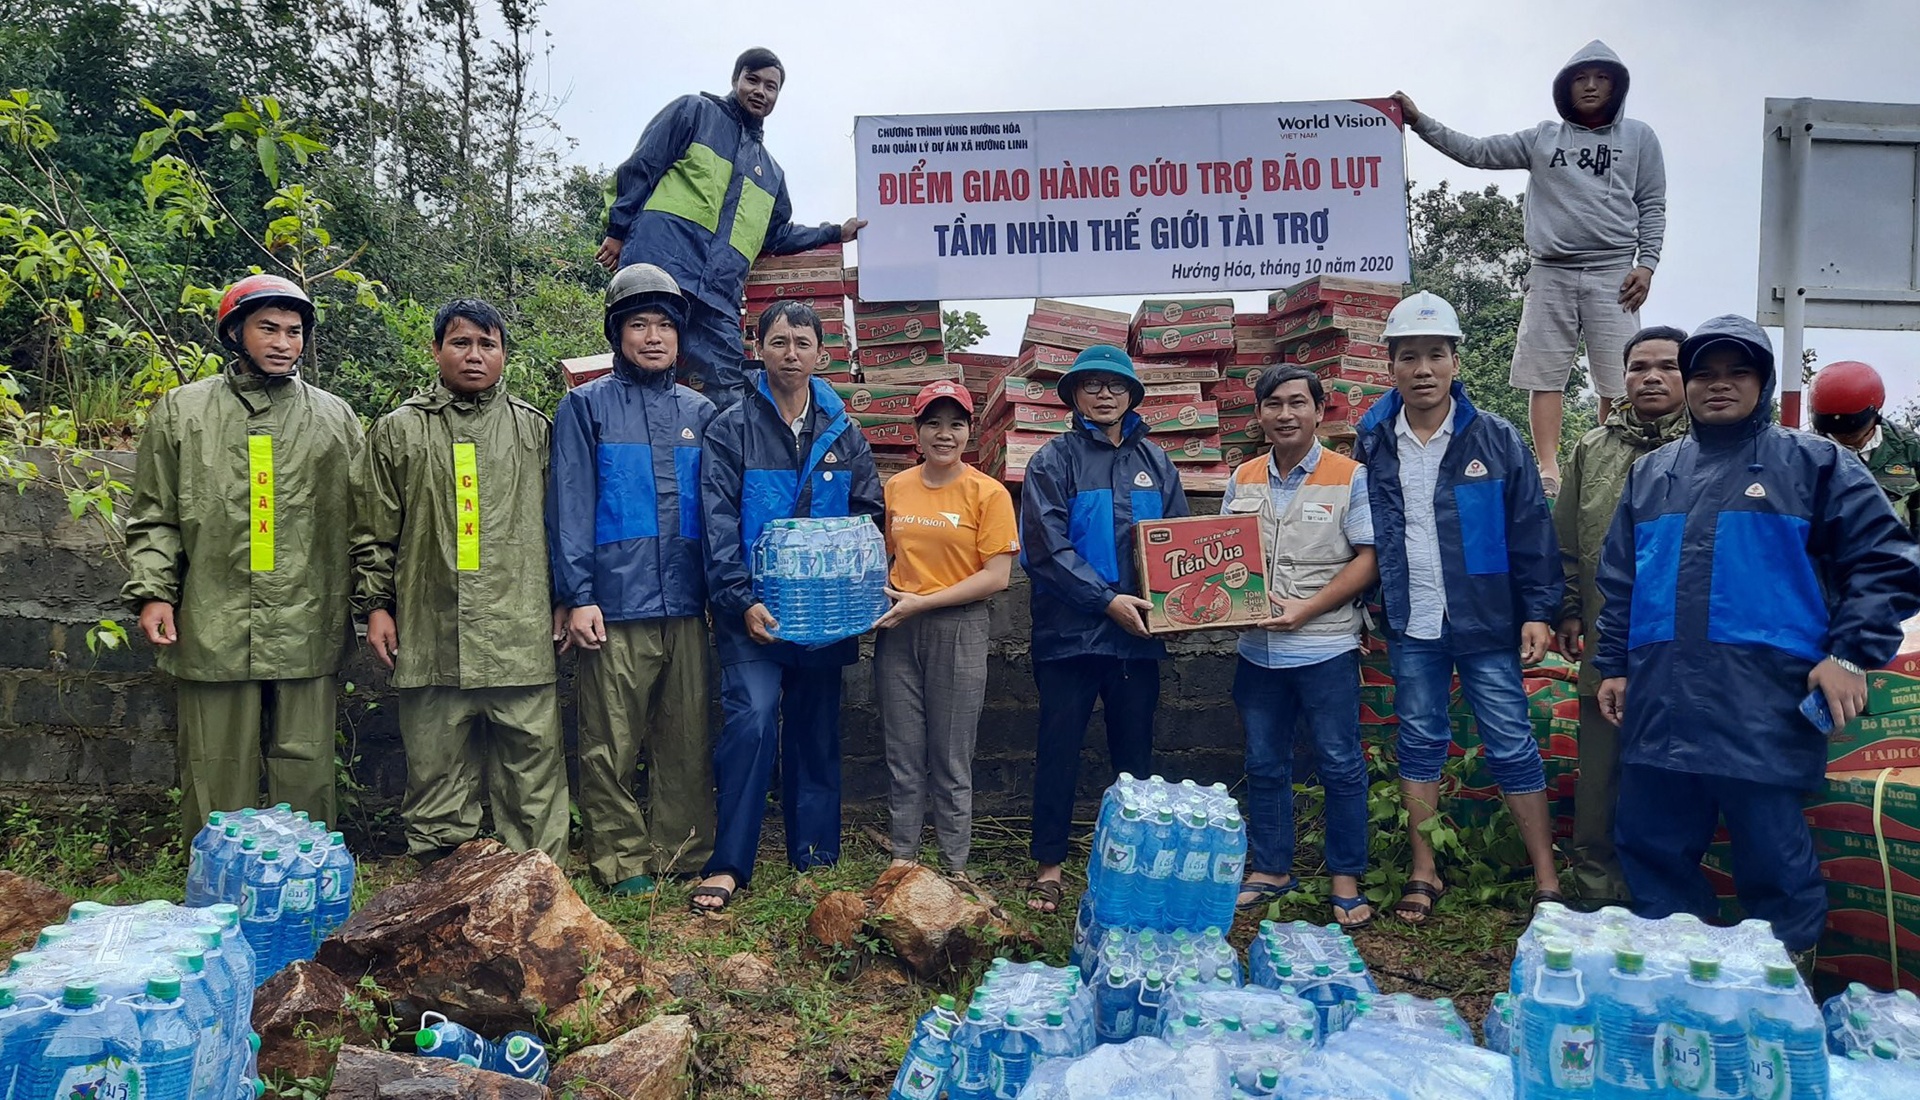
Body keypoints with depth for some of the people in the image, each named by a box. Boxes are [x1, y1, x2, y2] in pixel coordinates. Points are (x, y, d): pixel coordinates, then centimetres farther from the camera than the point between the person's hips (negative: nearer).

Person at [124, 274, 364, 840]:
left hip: (307, 630, 1)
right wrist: (152, 591, -2)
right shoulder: (181, 411, 10)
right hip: (212, 630, 0)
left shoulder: (335, 418, 11)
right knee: (216, 776, 5)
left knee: (306, 773, 6)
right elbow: (153, 517, 10)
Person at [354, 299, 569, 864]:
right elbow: (374, 532, 11)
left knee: (533, 766, 3)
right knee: (435, 769, 7)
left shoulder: (535, 429, 12)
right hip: (431, 636, 0)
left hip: (523, 636, 0)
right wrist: (375, 604, 5)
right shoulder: (399, 430, 10)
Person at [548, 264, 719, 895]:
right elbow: (570, 507, -1)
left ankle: (684, 854, 18)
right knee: (612, 744, 0)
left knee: (688, 739, 6)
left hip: (686, 606, 3)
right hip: (615, 606, -3)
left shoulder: (698, 412, 16)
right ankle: (620, 861, 11)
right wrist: (577, 596, -9)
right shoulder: (586, 406, 5)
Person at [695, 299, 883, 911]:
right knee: (752, 719, -15)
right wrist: (741, 601, -17)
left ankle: (815, 856, 20)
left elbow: (869, 513, 11)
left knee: (817, 729, 9)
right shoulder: (732, 429, 1)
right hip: (752, 610, -3)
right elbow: (719, 524, -6)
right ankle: (729, 865, -6)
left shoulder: (842, 432, 12)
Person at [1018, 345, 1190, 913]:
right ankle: (1049, 864, 15)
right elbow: (1045, 549, -11)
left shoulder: (1154, 460, 10)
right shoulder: (1055, 460, -3)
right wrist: (1107, 599, -17)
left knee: (1135, 750, 13)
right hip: (1070, 629, -3)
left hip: (1138, 633, 4)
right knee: (1058, 750, 3)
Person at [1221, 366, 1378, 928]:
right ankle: (1269, 870, 27)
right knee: (1264, 766, 13)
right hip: (1257, 649, 5)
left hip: (1326, 649, -4)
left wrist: (1306, 609, -16)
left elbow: (1368, 559, -8)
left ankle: (1346, 880, 16)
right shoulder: (1243, 481, 9)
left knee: (1340, 766, 3)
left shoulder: (1350, 477, -4)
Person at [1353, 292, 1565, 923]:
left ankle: (1546, 883, 14)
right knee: (1419, 744, 10)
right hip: (1409, 627, 2)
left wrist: (1540, 611, -7)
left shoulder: (1496, 439, -3)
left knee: (1512, 746, 3)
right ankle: (1424, 875, 22)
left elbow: (1530, 532, -3)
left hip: (1486, 623, -2)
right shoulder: (1373, 444, 3)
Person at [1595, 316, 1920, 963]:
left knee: (1773, 860, 2)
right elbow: (1619, 579, 19)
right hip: (1660, 708, 5)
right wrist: (1613, 664, 14)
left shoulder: (1814, 464, 5)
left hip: (1765, 712, -4)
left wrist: (1852, 653, -9)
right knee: (1651, 848, 12)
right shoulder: (1651, 474, 17)